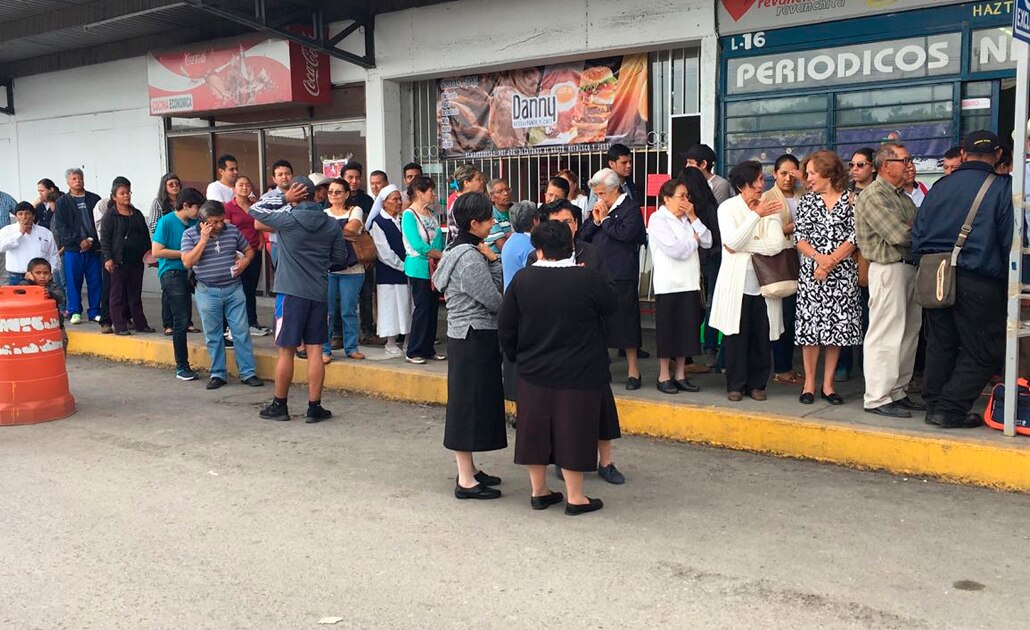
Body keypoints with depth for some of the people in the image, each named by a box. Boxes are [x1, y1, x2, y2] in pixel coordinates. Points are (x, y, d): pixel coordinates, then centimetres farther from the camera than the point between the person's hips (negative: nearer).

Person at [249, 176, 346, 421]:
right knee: (314, 350, 5)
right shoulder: (332, 224, 3)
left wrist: (284, 198, 1)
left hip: (291, 292, -3)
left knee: (286, 350, 5)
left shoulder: (288, 220, -9)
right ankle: (314, 407, 7)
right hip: (319, 293, 3)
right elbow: (340, 258, 10)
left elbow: (254, 209, 4)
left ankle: (279, 405, 15)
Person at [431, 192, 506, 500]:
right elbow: (494, 301, -16)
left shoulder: (458, 250, 13)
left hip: (465, 336, 10)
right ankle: (465, 481, 4)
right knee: (470, 402, -4)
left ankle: (469, 470, 27)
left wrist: (492, 260, -4)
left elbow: (493, 287, 10)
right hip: (475, 338, -10)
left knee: (470, 403, 16)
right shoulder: (470, 257, -19)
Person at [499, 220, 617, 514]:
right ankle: (575, 498, 14)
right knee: (572, 431, 5)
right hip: (579, 375, -3)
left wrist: (516, 357, 15)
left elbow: (505, 326, 0)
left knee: (535, 429, 14)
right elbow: (611, 306, 3)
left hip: (534, 372, 3)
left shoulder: (522, 280, -6)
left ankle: (538, 491, 26)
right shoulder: (589, 279, -16)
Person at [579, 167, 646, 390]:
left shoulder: (630, 208, -4)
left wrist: (605, 219, -9)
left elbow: (626, 233, -20)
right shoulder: (600, 208, 16)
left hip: (621, 276, -6)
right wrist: (595, 221, -3)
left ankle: (633, 369, 7)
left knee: (625, 319, -2)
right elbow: (582, 236, 12)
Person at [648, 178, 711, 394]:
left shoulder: (686, 220, 14)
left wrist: (693, 218, 0)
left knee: (687, 329, 8)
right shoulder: (658, 219, -8)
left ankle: (679, 375, 17)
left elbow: (707, 242, 5)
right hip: (669, 284, -7)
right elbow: (677, 250, -18)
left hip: (689, 283, 7)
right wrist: (694, 239, 0)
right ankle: (664, 376, 10)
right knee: (668, 330, 0)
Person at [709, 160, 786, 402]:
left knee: (762, 336, 5)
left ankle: (757, 384, 17)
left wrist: (742, 246, -12)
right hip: (736, 282, -2)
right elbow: (732, 242, -16)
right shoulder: (727, 207, 0)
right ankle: (735, 385, 12)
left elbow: (776, 245, -8)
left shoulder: (770, 207, 5)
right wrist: (756, 215, -14)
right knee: (736, 335, 1)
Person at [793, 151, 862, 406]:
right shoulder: (807, 201, 9)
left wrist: (831, 261, -12)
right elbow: (800, 237, 3)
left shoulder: (850, 200, 3)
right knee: (810, 324, -1)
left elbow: (854, 237, -3)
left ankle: (828, 384, 11)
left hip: (842, 272, -1)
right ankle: (809, 383, 8)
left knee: (837, 325, 2)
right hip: (811, 271, 1)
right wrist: (818, 258, -13)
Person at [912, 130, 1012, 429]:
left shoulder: (940, 187, 7)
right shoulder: (1003, 188, -7)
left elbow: (917, 236, 10)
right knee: (983, 352, 6)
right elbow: (1011, 242, -8)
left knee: (940, 345, 16)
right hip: (978, 281, -5)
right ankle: (951, 409, 3)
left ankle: (934, 404, 22)